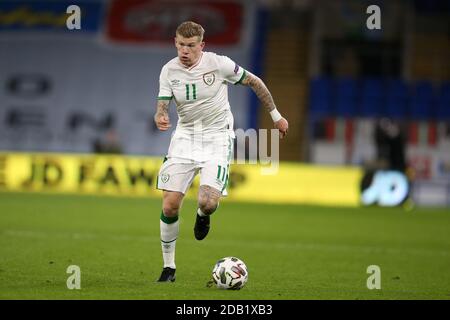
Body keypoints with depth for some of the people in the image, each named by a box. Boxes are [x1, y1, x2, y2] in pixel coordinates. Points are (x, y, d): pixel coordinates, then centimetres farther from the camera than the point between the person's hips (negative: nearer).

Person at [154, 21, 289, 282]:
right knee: (170, 206, -8)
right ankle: (169, 267, 9)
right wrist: (161, 119, -30)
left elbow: (254, 82, 1)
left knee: (208, 202, -22)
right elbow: (162, 106, -5)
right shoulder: (169, 70, -4)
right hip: (185, 137, 3)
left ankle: (203, 215, 19)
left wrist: (276, 116, 7)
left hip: (217, 138, -3)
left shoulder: (218, 63, -12)